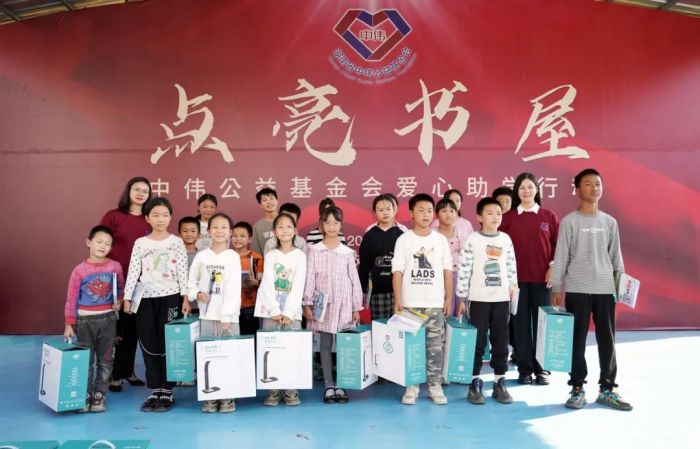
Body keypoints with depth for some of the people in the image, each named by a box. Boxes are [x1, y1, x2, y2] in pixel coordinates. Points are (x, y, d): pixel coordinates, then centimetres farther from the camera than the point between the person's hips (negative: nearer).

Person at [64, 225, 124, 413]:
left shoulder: (115, 267, -2)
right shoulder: (79, 270, -6)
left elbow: (121, 288, 13)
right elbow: (71, 299, -3)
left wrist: (119, 302, -7)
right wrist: (69, 324, -6)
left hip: (108, 319, 1)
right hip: (85, 320, -1)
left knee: (105, 360, 7)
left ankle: (99, 397, 18)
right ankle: (84, 397, 19)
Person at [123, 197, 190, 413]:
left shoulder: (177, 242, 1)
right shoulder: (140, 243, 5)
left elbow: (182, 272, -1)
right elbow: (133, 272, 2)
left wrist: (185, 297, -6)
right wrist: (127, 297, -4)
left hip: (170, 298, -2)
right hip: (146, 298, 2)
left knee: (167, 344, 1)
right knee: (149, 345, 5)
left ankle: (167, 392, 11)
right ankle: (154, 391, 17)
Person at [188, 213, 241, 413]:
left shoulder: (233, 256, -2)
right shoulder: (201, 256, 6)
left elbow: (234, 288, -7)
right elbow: (191, 281, 12)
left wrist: (226, 315, -13)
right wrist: (197, 293, -9)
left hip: (228, 316, -2)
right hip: (206, 315, 2)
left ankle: (228, 398, 11)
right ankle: (210, 398, 15)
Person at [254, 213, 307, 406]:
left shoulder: (300, 255, 2)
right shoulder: (270, 255, 5)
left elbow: (299, 286, -5)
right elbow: (267, 285, -3)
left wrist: (288, 312, -12)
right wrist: (276, 311, -12)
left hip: (292, 311, -1)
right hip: (271, 311, 1)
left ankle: (292, 392, 8)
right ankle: (272, 392, 10)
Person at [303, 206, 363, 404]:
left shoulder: (347, 252, 4)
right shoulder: (315, 251, 2)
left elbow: (355, 280, 5)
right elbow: (310, 278, 1)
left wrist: (357, 307, 2)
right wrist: (307, 303, -5)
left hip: (344, 304, 1)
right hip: (323, 304, 0)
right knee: (325, 344, 4)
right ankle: (328, 385, 14)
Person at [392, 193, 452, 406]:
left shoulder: (441, 239, 5)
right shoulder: (404, 239, -1)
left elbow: (447, 271, 8)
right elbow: (397, 272, -4)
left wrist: (449, 298, 3)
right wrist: (397, 300, -9)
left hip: (435, 303, 2)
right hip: (410, 304, -2)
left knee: (435, 346, 5)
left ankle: (435, 385, 16)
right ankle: (412, 386, 15)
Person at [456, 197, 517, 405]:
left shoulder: (506, 239, 6)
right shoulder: (472, 239, -6)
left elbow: (511, 267, 10)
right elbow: (463, 270, -7)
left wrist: (513, 288, 6)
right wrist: (461, 298, -8)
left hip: (501, 298, 4)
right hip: (479, 299, -3)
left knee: (501, 343, 8)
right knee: (478, 342, 2)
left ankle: (500, 383, 18)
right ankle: (475, 383, 12)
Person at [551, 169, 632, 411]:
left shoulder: (610, 222, 10)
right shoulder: (569, 222, -2)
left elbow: (616, 256, 13)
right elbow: (560, 257, -3)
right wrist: (556, 288, -5)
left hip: (605, 289, 3)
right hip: (577, 290, -3)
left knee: (607, 340, 7)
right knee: (577, 340, 2)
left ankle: (607, 389, 18)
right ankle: (577, 389, 13)